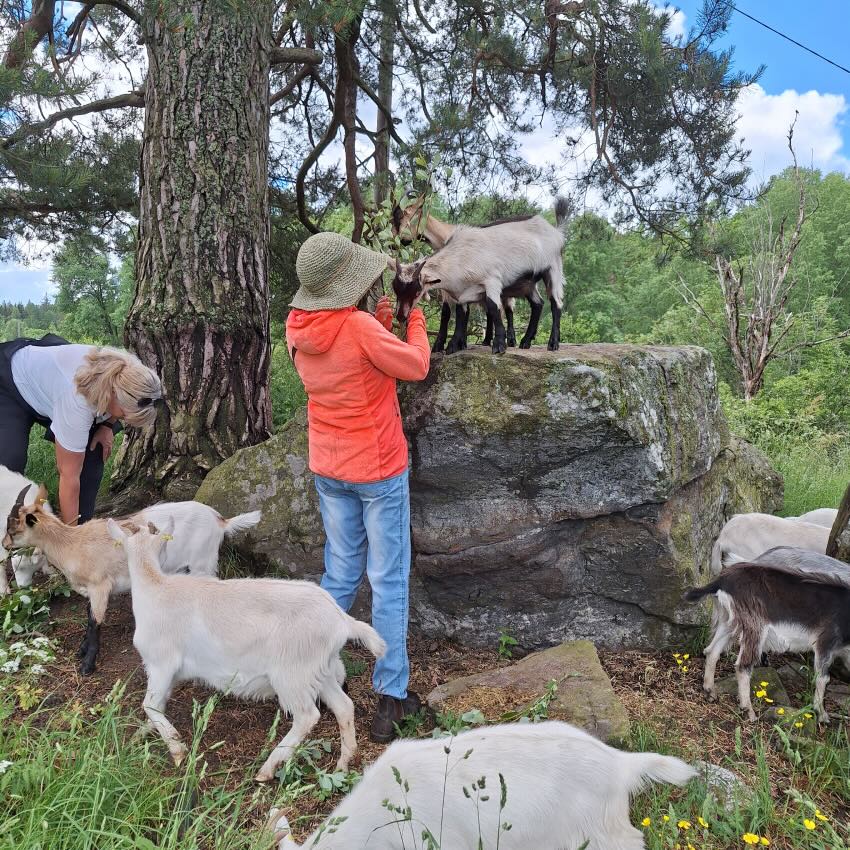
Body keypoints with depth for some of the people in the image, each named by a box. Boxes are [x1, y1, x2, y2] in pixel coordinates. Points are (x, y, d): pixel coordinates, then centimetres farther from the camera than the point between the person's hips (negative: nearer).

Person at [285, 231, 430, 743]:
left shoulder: (297, 327, -1)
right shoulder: (359, 328, -23)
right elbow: (417, 367, -9)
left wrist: (378, 326, 6)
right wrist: (414, 320, 6)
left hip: (329, 469, 7)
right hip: (379, 470, -6)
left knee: (341, 575, 20)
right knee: (389, 583, 5)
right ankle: (391, 697, 14)